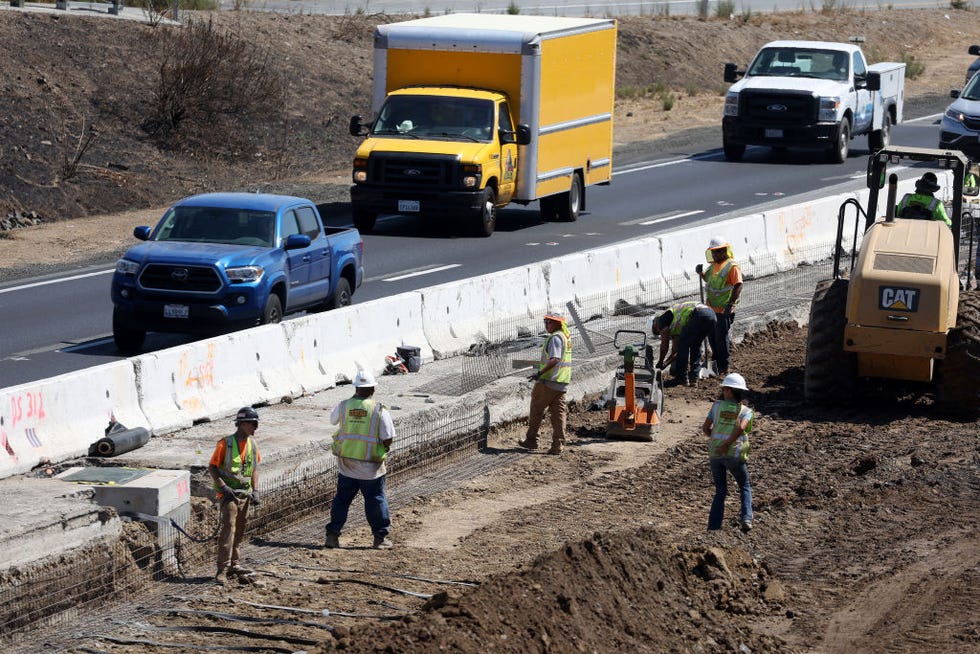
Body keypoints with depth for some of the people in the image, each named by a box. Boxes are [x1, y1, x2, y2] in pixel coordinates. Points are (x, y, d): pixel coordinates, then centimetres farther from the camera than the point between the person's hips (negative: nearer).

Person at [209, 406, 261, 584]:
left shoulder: (252, 443, 8)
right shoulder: (225, 444, -12)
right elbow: (212, 467, -8)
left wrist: (255, 491, 8)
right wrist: (223, 487, -18)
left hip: (245, 494, 7)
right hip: (229, 493, -7)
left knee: (240, 530, 13)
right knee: (228, 527, -16)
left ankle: (234, 564, 25)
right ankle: (222, 570, -19)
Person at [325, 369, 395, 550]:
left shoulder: (343, 406, -4)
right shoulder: (379, 410, -13)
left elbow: (333, 420, 19)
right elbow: (388, 438, -14)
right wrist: (384, 448, 9)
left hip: (346, 464, 3)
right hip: (370, 466, -3)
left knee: (342, 499, 13)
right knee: (376, 500, 9)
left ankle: (332, 535, 14)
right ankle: (380, 537, 13)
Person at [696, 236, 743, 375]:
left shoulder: (732, 266, -15)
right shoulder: (714, 265, 12)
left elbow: (738, 285, -23)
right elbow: (707, 278, 30)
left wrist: (730, 303, -30)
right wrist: (701, 272, 8)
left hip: (724, 310, -9)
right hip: (712, 309, 9)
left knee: (722, 338, -4)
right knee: (713, 337, 16)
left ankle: (724, 368, 4)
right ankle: (717, 363, 30)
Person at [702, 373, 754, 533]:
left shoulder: (717, 406, 6)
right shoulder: (746, 411, 1)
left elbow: (705, 428, 5)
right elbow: (741, 427, -18)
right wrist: (727, 444, -13)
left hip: (714, 454, 2)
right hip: (734, 454, -2)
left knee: (720, 491, 14)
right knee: (745, 488, 17)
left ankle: (713, 526, 5)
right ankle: (746, 518, -4)